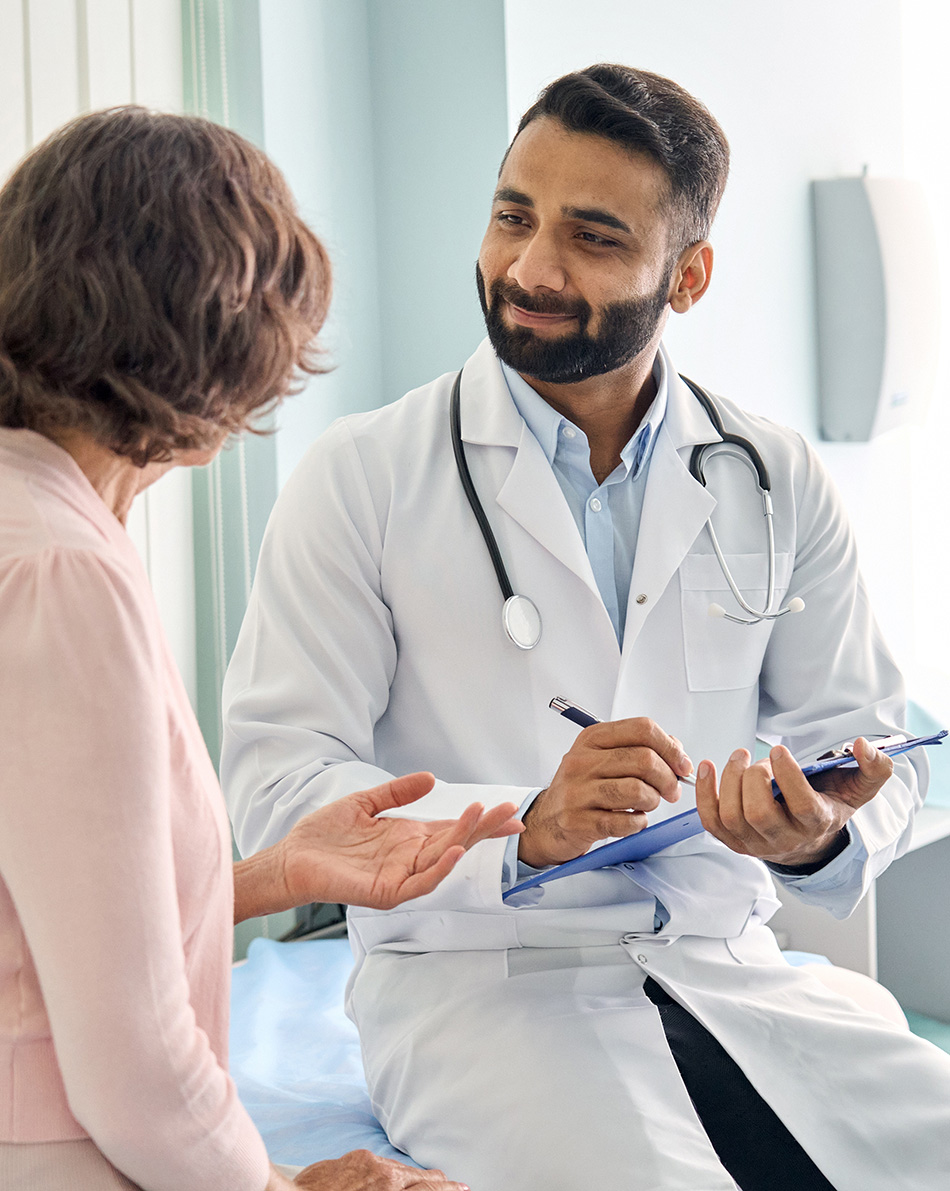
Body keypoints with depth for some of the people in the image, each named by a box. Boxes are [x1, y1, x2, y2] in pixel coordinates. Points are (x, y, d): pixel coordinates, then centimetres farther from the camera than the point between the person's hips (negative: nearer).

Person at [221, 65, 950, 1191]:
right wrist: (525, 829, -24)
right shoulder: (360, 477, -2)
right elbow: (276, 784, -9)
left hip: (726, 970, 4)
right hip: (473, 975, -4)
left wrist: (822, 837, -15)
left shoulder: (781, 483, 8)